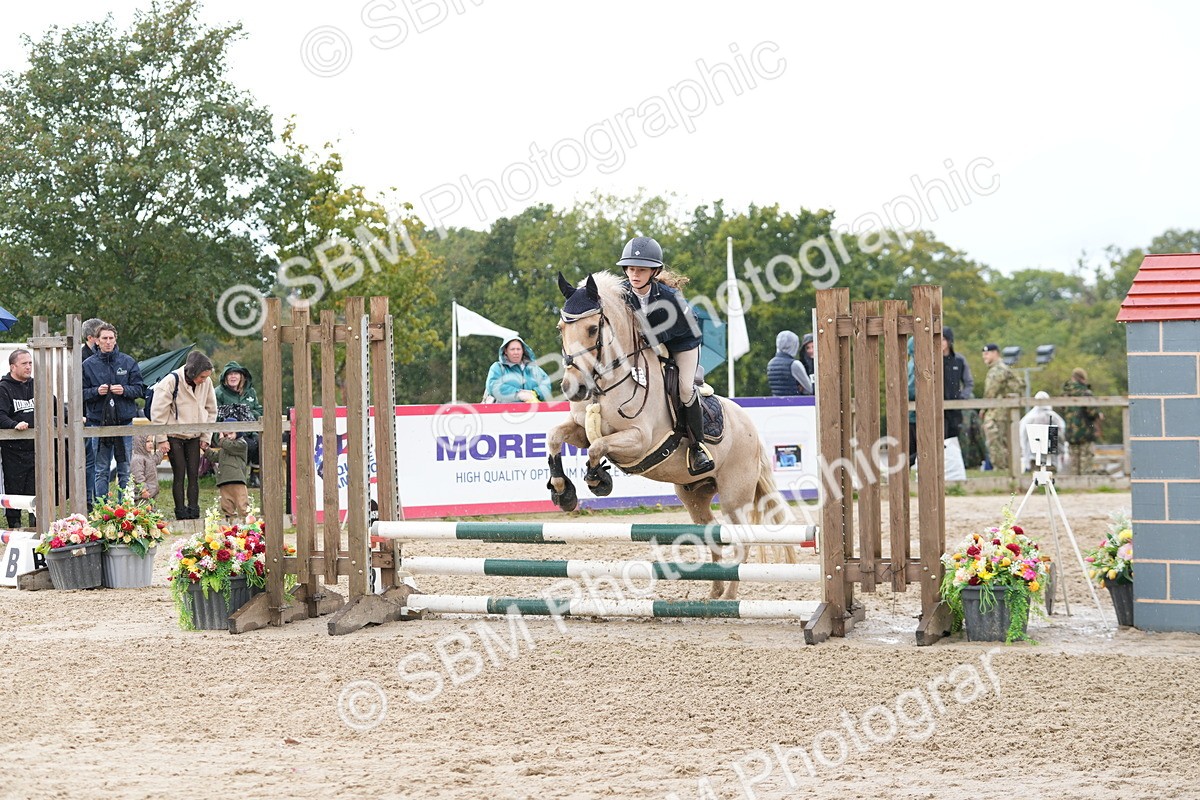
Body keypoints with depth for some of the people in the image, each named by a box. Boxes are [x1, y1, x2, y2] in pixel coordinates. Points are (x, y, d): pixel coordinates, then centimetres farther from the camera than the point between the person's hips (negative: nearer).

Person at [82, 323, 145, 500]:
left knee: (124, 469, 6)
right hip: (99, 421, -1)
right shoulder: (89, 365, 3)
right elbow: (81, 393, 4)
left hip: (124, 421, 1)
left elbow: (140, 389, 5)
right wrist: (96, 391, -14)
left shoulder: (128, 362, 5)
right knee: (101, 471, 2)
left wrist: (124, 390, -13)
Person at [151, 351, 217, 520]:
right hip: (174, 436, -4)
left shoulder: (206, 383, -5)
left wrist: (205, 437, 4)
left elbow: (211, 411, 7)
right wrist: (161, 439, -13)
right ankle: (181, 511, -1)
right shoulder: (171, 382, -18)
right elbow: (158, 412, -13)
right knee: (179, 474, -6)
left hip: (194, 436, 4)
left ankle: (193, 510, 4)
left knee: (194, 474, 0)